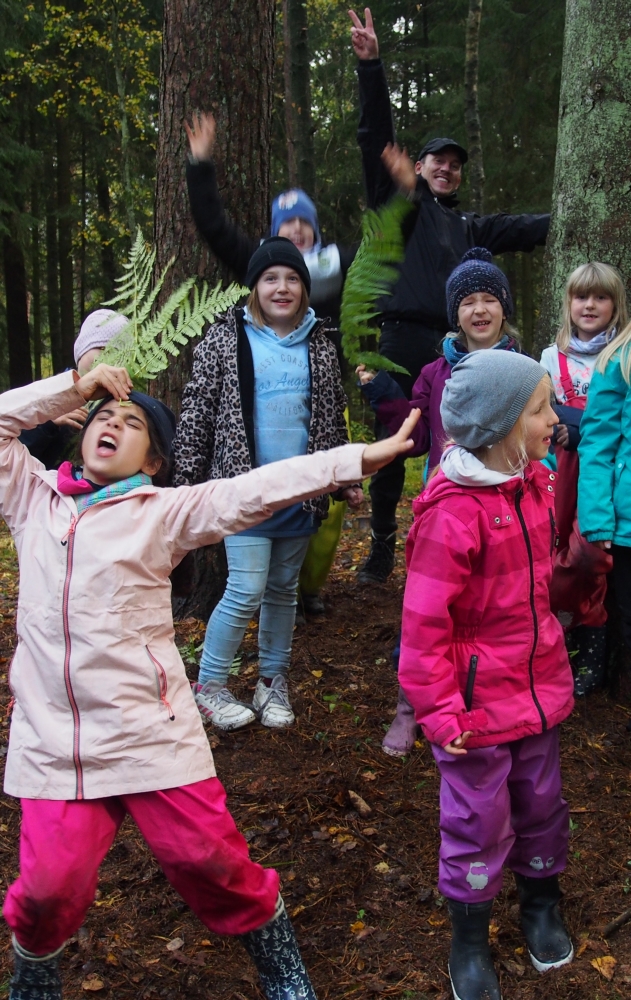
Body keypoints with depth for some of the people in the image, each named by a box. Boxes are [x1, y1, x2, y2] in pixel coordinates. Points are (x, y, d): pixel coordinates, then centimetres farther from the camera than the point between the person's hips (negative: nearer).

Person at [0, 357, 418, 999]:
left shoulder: (164, 510, 0)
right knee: (52, 884, -2)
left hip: (151, 731, -2)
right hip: (53, 740, 2)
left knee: (209, 859, 2)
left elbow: (257, 490, -9)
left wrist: (361, 458, -16)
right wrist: (74, 387, 4)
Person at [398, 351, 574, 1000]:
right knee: (479, 821, 9)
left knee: (540, 803, 21)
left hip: (537, 684, 7)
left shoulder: (535, 483, 1)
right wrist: (438, 709, -19)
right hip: (478, 698, -7)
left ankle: (540, 907, 46)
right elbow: (424, 621, -21)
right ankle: (469, 942, 33)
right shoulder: (451, 511, -25)